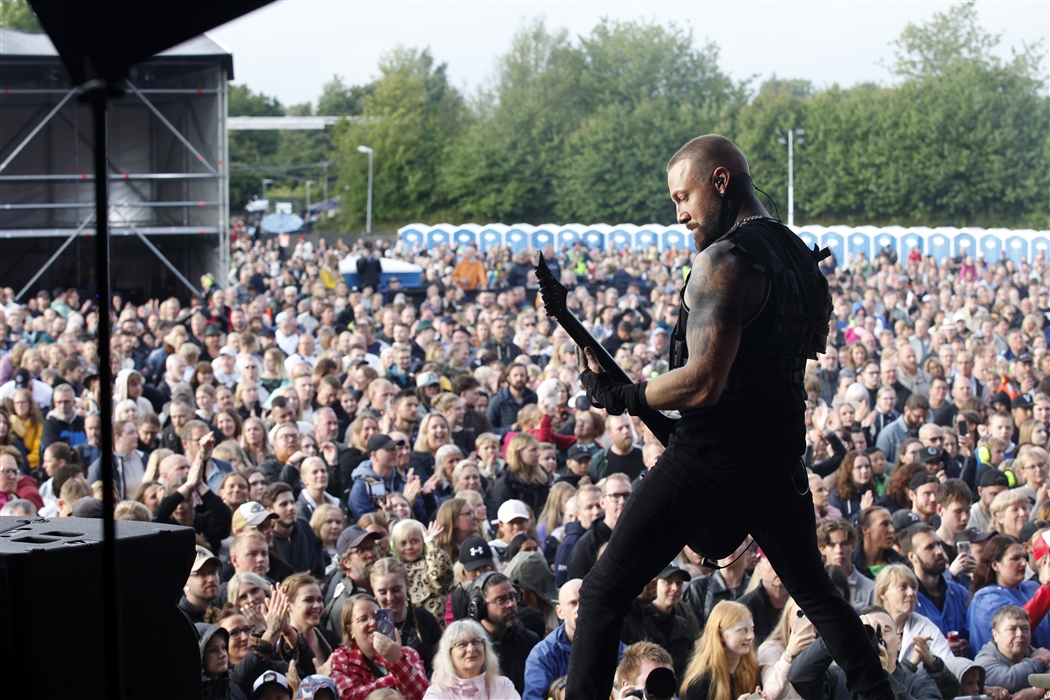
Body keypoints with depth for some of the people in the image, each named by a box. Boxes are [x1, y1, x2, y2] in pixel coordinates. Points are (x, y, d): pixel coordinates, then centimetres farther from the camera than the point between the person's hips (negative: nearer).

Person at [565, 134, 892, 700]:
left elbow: (701, 384, -22)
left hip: (709, 460, -8)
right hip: (778, 458, 8)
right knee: (816, 594, 24)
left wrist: (615, 397, -11)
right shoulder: (799, 258, 10)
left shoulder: (725, 261, -17)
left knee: (601, 595, -1)